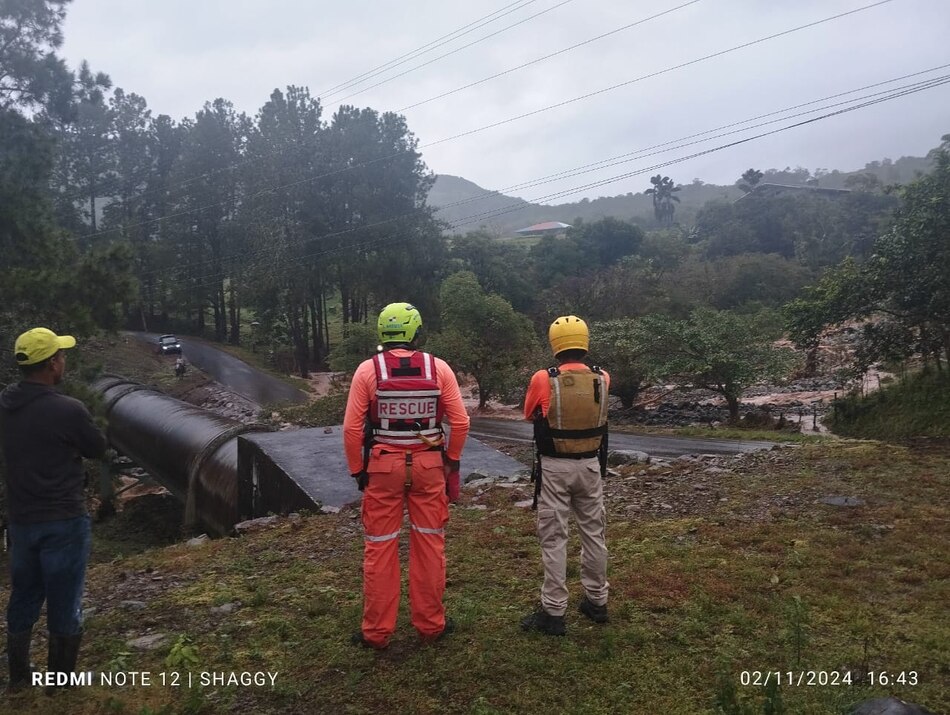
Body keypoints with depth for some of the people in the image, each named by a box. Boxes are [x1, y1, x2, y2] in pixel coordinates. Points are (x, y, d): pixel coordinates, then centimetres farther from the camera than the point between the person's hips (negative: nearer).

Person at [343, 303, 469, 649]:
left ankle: (376, 631, 19)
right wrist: (452, 460, 9)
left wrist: (357, 470, 3)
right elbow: (460, 421, -4)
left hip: (383, 465, -1)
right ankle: (431, 624, 23)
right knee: (429, 544, 12)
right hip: (429, 464, 1)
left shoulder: (368, 369, -7)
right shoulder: (438, 368, -4)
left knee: (380, 547, 9)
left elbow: (352, 428, -8)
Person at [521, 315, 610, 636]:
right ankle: (597, 601, 30)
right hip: (590, 465, 4)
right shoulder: (602, 379, -5)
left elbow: (529, 415, 3)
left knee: (554, 538, 4)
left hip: (554, 468, -4)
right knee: (593, 533, 17)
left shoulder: (543, 380, -14)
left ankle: (553, 612, 9)